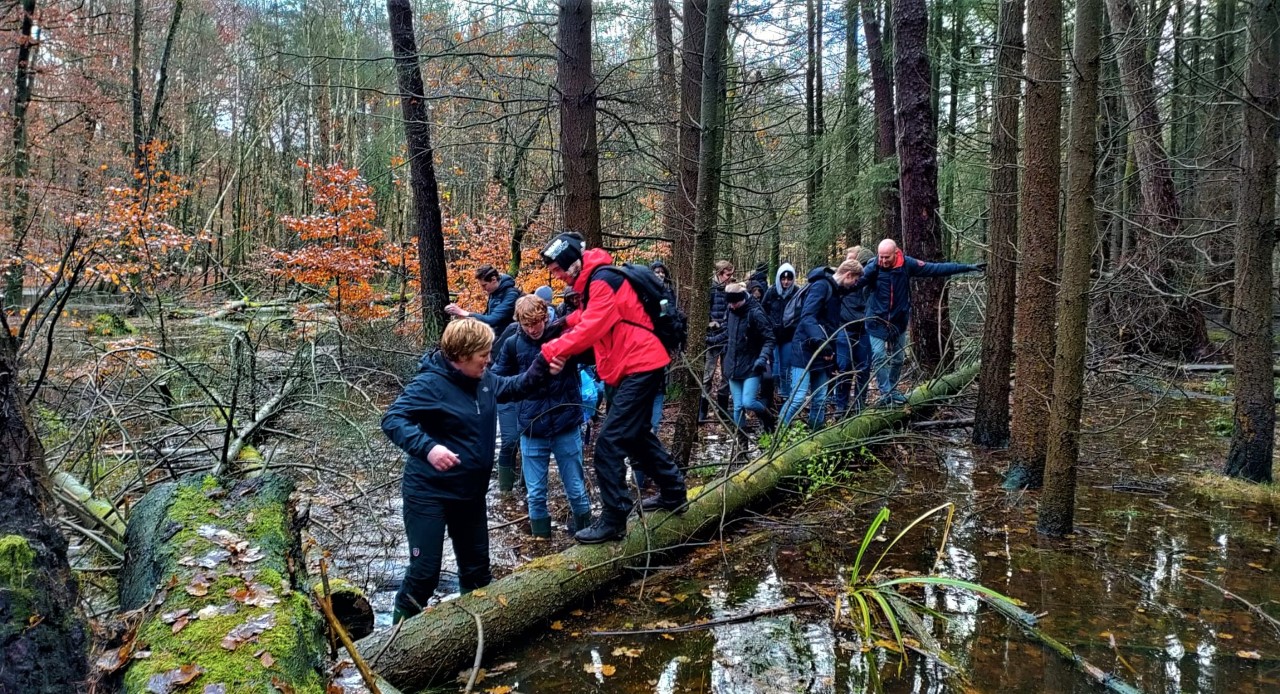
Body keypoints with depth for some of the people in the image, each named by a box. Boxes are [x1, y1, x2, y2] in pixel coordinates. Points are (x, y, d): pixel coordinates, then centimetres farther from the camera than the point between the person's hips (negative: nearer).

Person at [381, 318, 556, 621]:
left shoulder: (483, 379, 2)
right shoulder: (430, 383, -22)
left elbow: (512, 388, 21)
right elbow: (392, 419, -29)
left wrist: (541, 368, 4)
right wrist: (427, 447, -44)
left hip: (471, 492, 8)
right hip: (429, 493, -7)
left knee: (477, 566, 19)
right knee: (424, 570, -3)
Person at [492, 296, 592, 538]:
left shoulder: (565, 334, -7)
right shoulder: (513, 344, -2)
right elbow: (496, 379, 8)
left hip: (566, 426, -1)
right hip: (531, 429, 1)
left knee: (576, 488, 12)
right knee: (535, 492, 9)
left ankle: (585, 530, 33)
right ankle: (540, 535, 28)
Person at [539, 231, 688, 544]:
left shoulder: (604, 281, -17)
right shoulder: (593, 282, 15)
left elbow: (591, 328, -26)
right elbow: (587, 319, 12)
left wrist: (552, 350, -27)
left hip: (640, 368, -11)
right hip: (635, 367, 11)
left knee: (609, 442, -11)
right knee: (636, 434, 22)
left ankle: (613, 520, -6)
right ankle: (673, 492, 35)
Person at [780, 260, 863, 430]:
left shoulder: (834, 289, 17)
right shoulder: (821, 285, -12)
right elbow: (807, 317, -24)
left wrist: (832, 351, 19)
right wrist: (821, 341, -36)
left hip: (822, 353, 9)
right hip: (806, 351, -9)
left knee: (820, 401, 9)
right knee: (798, 397, -13)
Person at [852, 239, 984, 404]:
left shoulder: (907, 264, -10)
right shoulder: (873, 267, -16)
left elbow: (936, 268, -5)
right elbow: (855, 281, -26)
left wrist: (967, 267, -4)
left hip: (899, 321, 3)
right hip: (877, 322, -3)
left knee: (897, 359, 12)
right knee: (879, 358, -9)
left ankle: (892, 390, 28)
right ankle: (886, 393, 0)